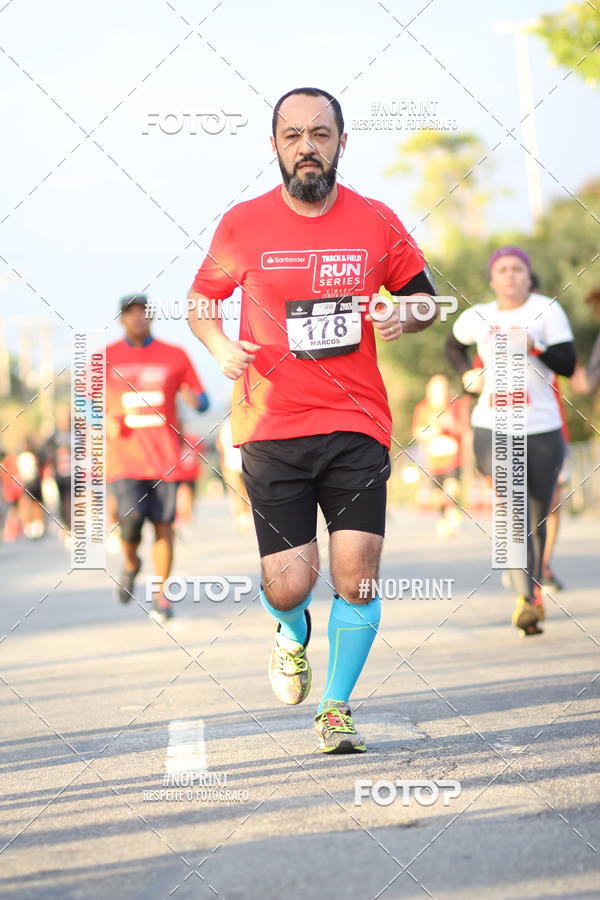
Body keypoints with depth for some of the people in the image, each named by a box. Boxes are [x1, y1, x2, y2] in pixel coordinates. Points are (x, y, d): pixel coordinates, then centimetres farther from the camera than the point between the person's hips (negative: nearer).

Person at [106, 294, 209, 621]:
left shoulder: (175, 356, 7)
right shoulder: (105, 358, 6)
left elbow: (202, 399, 12)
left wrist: (195, 399, -13)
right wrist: (104, 421, -6)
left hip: (164, 456, 1)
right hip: (125, 457, -1)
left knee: (164, 526, 0)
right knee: (131, 518, -17)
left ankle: (160, 594, 14)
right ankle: (130, 563, 16)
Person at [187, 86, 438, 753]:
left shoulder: (377, 223, 3)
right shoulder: (242, 225, 0)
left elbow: (422, 297, 16)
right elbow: (200, 300, 14)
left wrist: (404, 320, -7)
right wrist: (220, 346, -6)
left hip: (358, 427, 1)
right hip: (272, 429, -1)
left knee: (357, 580, -7)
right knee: (289, 586, -4)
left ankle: (336, 709, 14)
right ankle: (292, 632, 34)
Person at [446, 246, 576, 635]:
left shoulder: (546, 309, -2)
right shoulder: (478, 317, 8)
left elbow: (568, 365, -8)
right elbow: (454, 344, 30)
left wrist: (534, 347, -24)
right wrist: (468, 375, 11)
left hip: (542, 428, 0)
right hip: (494, 427, 0)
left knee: (538, 518, 6)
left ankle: (536, 587, 32)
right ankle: (525, 598, -28)